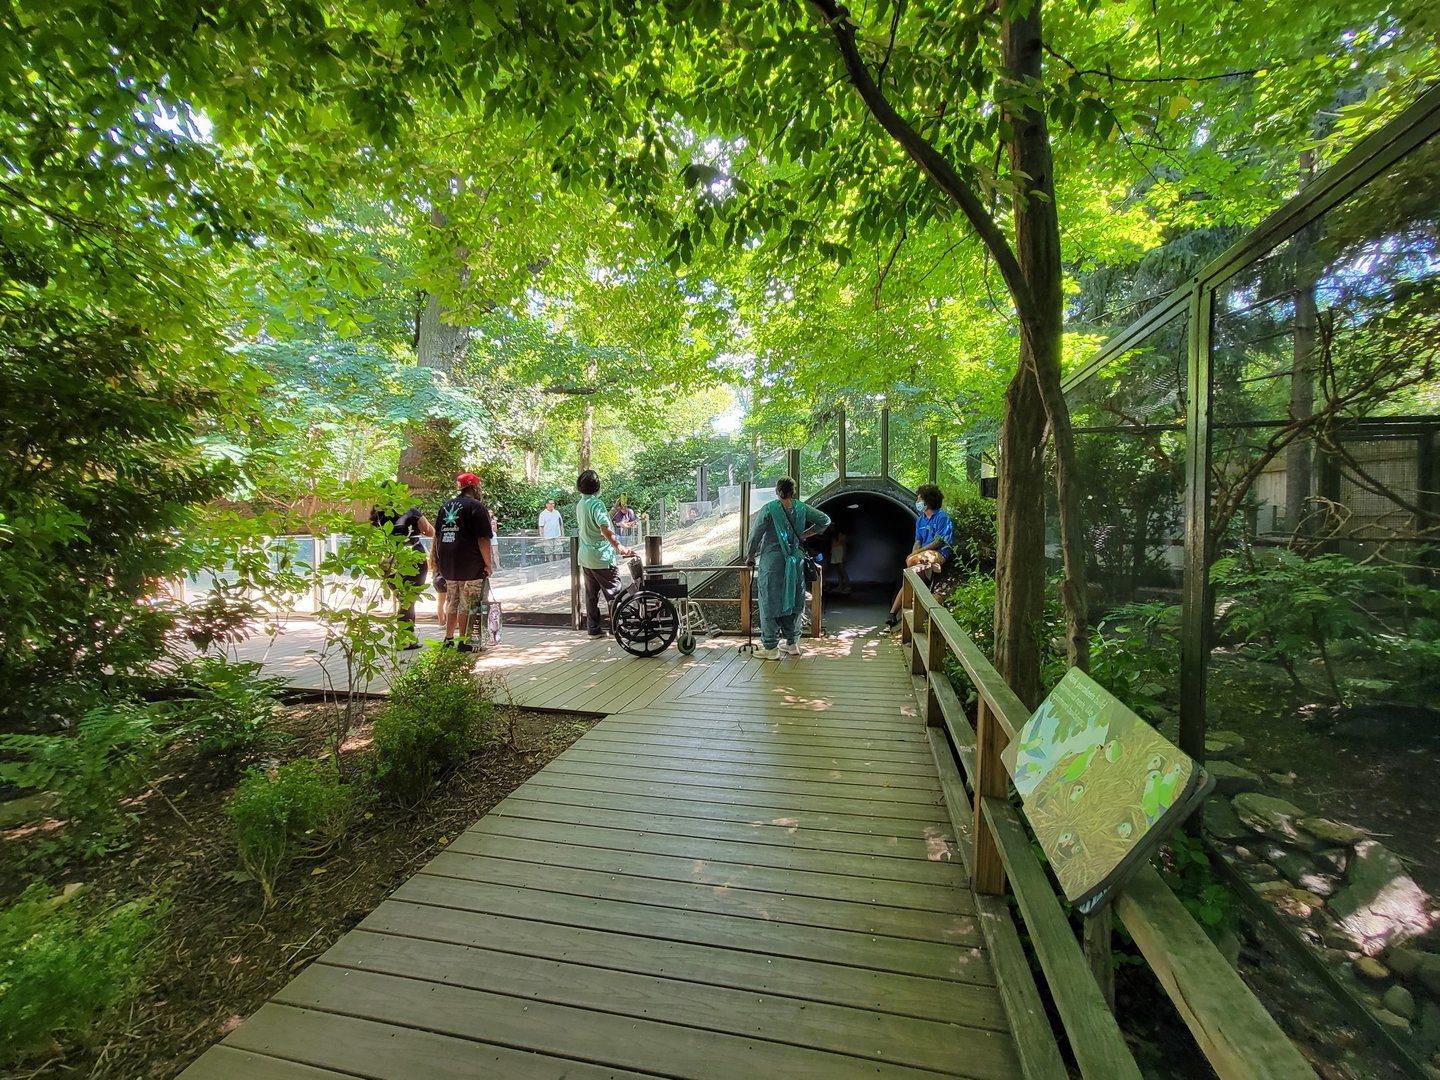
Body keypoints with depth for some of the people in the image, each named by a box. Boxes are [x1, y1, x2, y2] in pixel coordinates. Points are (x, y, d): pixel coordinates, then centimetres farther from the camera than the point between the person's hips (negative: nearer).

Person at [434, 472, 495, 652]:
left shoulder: (446, 506, 15)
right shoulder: (477, 506, -9)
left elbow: (437, 536, 19)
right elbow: (483, 539, -16)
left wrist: (439, 560, 24)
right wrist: (488, 564, -12)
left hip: (448, 564, 8)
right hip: (470, 564, -8)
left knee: (454, 601, 18)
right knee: (468, 604, 0)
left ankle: (448, 639, 22)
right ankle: (463, 642, 4)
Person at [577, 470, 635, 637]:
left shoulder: (580, 504, 11)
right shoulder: (597, 503, -17)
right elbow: (605, 529, -28)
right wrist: (621, 547, -31)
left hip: (585, 557, 9)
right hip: (602, 557, -9)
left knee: (591, 594, 13)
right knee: (613, 594, 0)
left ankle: (593, 629, 18)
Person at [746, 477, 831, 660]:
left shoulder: (769, 508, -8)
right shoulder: (801, 508, 3)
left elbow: (756, 534, -7)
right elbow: (825, 520, 7)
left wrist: (750, 556, 6)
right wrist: (804, 535, 11)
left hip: (772, 559, -4)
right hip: (796, 560, 4)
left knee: (770, 603, 2)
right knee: (793, 601, 15)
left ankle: (770, 647, 5)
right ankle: (792, 643, 24)